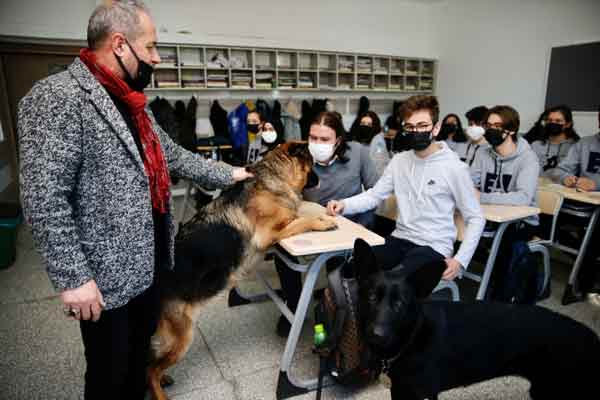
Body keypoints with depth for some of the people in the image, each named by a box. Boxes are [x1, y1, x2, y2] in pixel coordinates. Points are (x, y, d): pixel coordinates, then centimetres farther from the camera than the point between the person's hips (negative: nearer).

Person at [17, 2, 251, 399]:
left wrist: (228, 174, 16)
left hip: (149, 261, 8)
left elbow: (173, 155, 17)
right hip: (107, 275, -8)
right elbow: (44, 200, -23)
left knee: (140, 355, 26)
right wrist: (73, 277, -22)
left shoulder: (132, 104, 10)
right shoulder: (58, 98, -19)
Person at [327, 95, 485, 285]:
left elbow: (475, 219, -3)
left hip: (433, 246, -4)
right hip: (400, 239, 5)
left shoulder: (454, 167, -9)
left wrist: (460, 259, -14)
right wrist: (344, 204, -14)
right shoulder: (399, 161, 6)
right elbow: (374, 195, 5)